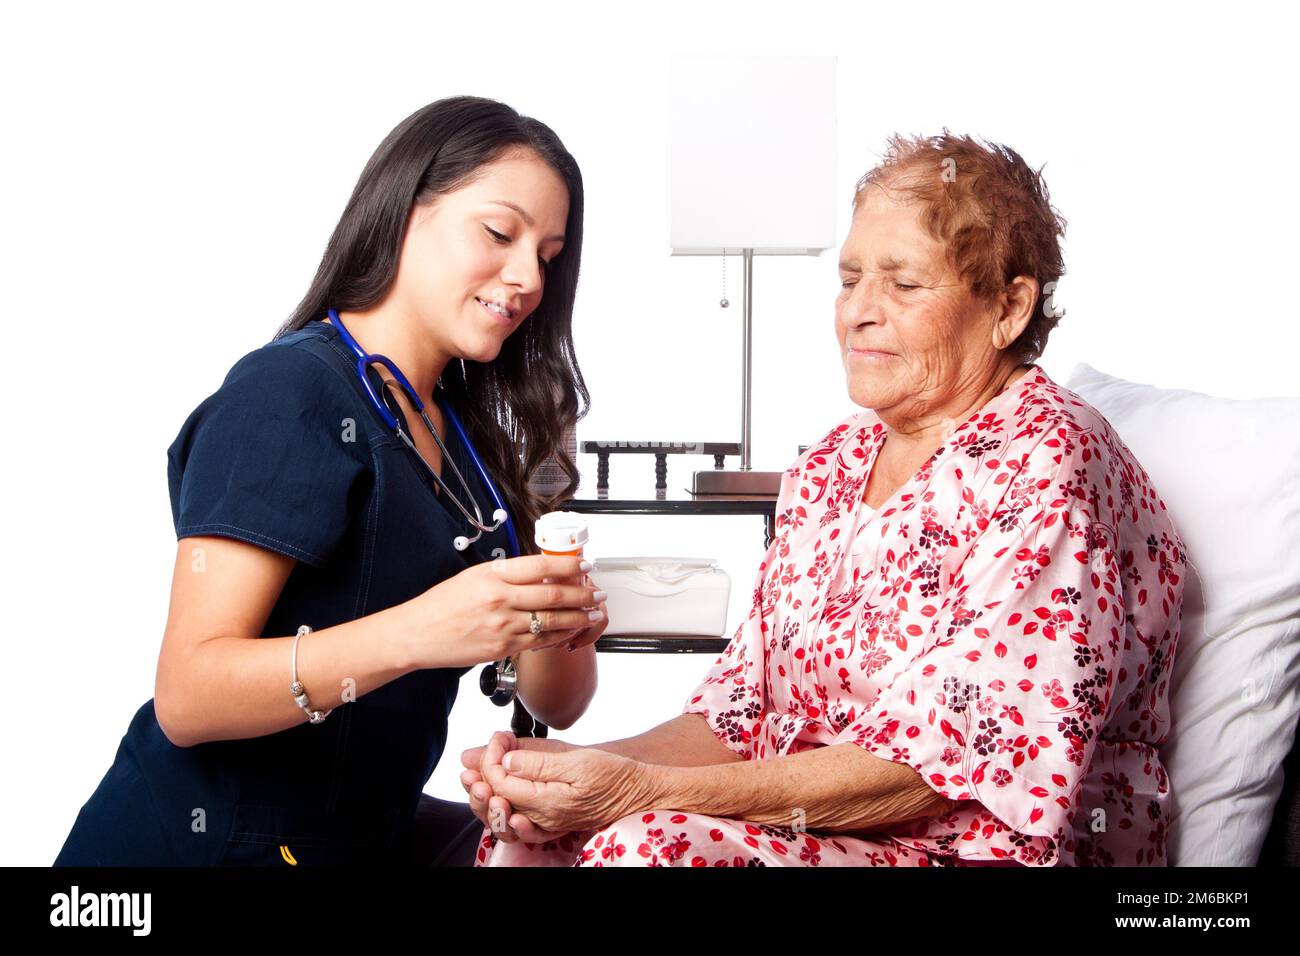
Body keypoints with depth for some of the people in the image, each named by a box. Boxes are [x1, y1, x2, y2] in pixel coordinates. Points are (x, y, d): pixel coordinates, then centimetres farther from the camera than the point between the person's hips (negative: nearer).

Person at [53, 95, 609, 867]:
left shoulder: (464, 433, 9)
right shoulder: (289, 392, -13)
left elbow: (553, 703, 8)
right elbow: (187, 698, -21)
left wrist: (560, 630, -14)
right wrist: (412, 634, -34)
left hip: (363, 829, 7)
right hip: (209, 840, -7)